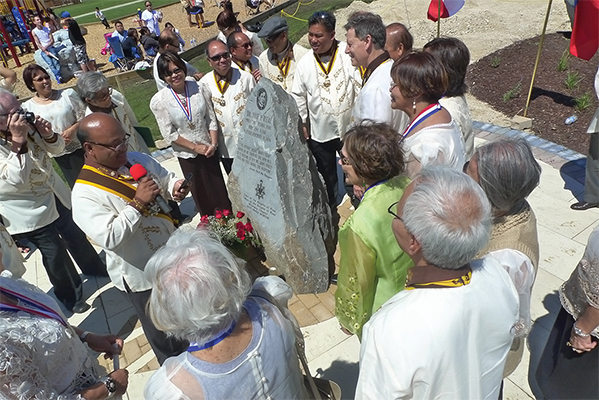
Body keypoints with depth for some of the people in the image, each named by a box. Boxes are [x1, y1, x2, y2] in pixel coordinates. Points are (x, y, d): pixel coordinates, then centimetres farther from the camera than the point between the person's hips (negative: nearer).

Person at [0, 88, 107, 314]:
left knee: (75, 235, 22)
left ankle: (95, 268, 48)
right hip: (29, 210, -5)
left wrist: (49, 135, -21)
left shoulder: (27, 125, -10)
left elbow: (57, 149, 1)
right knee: (54, 250, 5)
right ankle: (71, 297, 27)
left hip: (55, 194, 6)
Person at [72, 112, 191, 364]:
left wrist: (175, 187, -13)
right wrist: (137, 203, -32)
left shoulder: (139, 160, -4)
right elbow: (109, 237, -30)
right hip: (143, 277, -6)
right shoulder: (84, 194, -23)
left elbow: (166, 179, 9)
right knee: (165, 337, 17)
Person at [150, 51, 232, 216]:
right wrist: (195, 147, -14)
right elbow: (169, 134, -12)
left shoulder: (199, 88, -9)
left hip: (209, 149, 1)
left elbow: (211, 118, -4)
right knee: (200, 191, 16)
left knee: (220, 187, 12)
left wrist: (213, 144, -13)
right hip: (187, 154, -1)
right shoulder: (159, 101, -15)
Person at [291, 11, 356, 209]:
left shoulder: (348, 53, -13)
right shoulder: (305, 62, -3)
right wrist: (301, 124, 4)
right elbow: (298, 96, 5)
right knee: (326, 176, 18)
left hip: (349, 128, -2)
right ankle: (330, 211, 40)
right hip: (319, 132, 2)